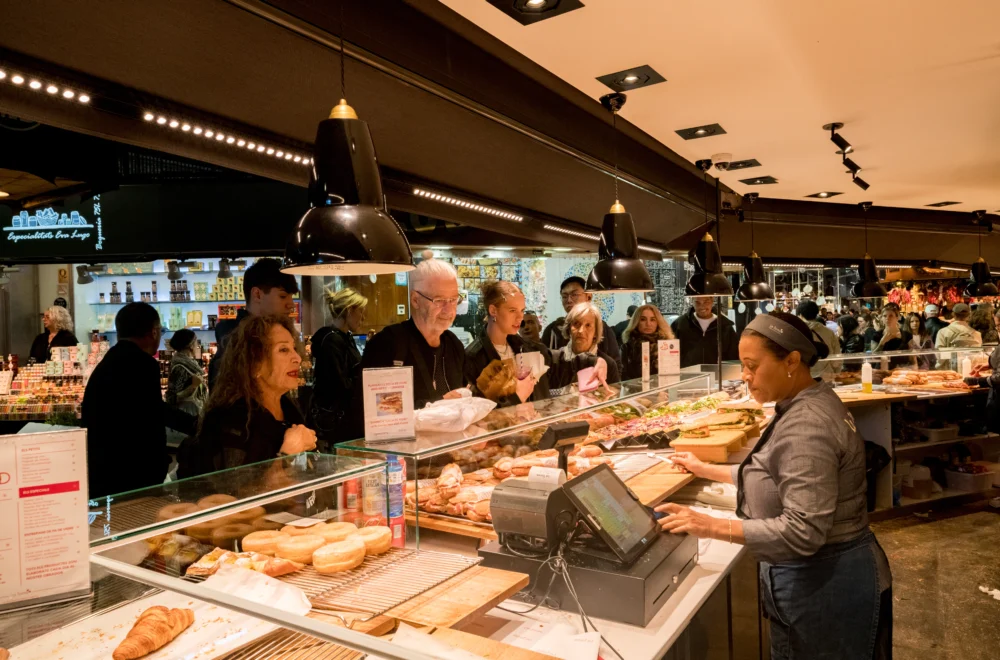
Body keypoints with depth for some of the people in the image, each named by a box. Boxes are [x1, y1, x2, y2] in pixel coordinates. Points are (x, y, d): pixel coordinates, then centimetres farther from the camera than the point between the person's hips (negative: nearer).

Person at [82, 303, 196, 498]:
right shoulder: (142, 364, -16)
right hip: (125, 480, -10)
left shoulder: (110, 362, 14)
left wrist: (197, 425, 36)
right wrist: (156, 473, -10)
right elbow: (152, 425, -21)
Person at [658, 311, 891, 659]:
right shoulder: (804, 406, 5)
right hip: (815, 576, 10)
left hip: (825, 584, -10)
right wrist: (705, 470, 17)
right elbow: (776, 475, 16)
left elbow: (803, 532, -31)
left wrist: (711, 526, -31)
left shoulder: (807, 426, -28)